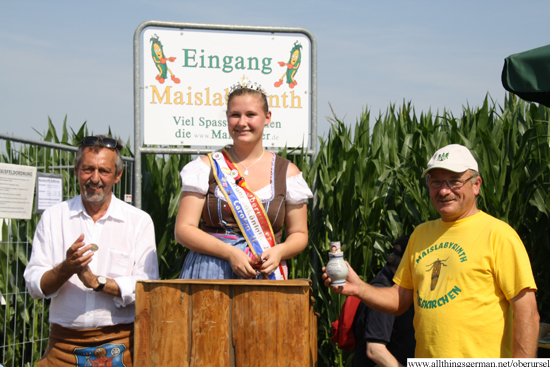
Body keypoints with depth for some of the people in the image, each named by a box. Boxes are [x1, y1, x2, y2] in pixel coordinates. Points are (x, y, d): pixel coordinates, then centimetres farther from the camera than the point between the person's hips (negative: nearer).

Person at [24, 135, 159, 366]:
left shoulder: (139, 221, 3)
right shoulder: (53, 217, 7)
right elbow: (34, 286, 1)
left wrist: (98, 282, -16)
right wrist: (65, 269, -17)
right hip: (63, 345, 1)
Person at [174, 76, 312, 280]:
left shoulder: (287, 172, 8)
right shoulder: (207, 167, 5)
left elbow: (299, 234, 14)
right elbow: (183, 230, 0)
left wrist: (279, 252, -8)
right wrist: (230, 253, -13)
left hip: (265, 274, 1)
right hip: (208, 274, -1)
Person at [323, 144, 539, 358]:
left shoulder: (497, 234, -7)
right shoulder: (421, 234, 12)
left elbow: (527, 312, -11)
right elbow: (400, 300, 14)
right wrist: (359, 289, -2)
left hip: (480, 357, -5)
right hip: (425, 357, 6)